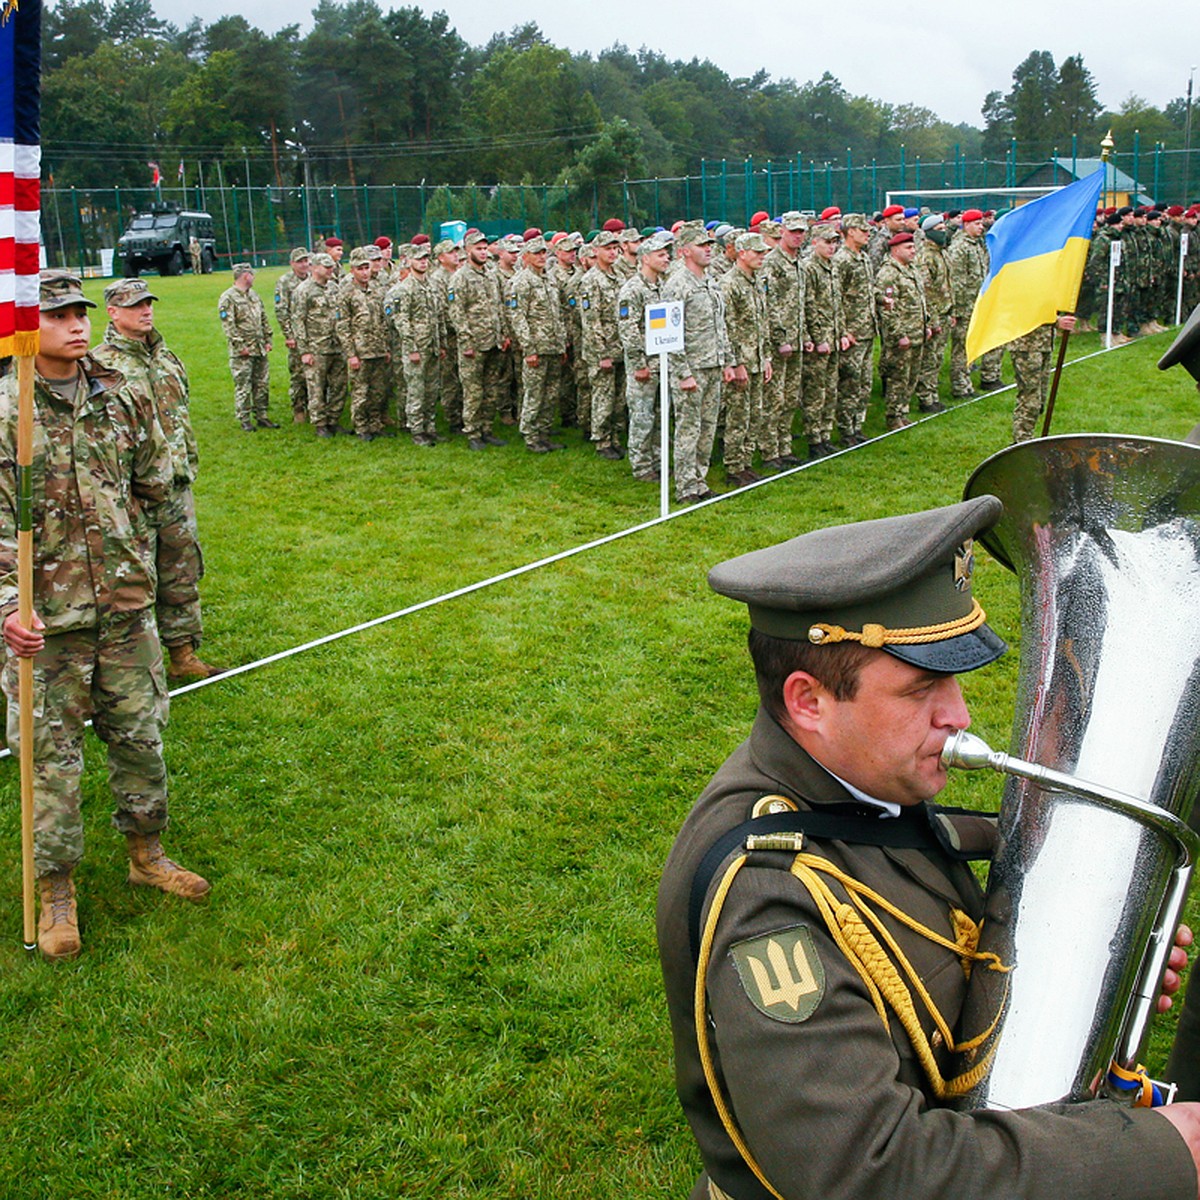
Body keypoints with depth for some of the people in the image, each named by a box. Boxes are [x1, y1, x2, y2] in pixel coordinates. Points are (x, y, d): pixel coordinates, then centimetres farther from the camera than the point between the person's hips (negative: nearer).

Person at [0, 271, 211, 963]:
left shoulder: (122, 397, 3)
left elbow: (156, 482, 16)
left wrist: (108, 527, 11)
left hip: (127, 602, 4)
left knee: (141, 734, 14)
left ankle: (147, 854, 34)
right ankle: (57, 891, 20)